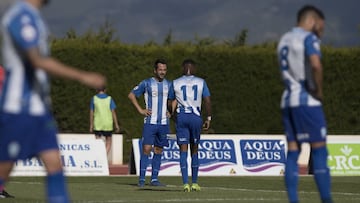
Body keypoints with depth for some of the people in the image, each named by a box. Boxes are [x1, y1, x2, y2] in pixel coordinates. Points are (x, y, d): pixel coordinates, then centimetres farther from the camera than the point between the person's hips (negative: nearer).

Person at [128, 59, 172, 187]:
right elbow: (131, 95, 5)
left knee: (159, 151, 6)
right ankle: (141, 179, -10)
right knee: (146, 149, -11)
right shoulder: (147, 83, -1)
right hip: (150, 122, -4)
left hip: (164, 123, 4)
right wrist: (140, 110, -2)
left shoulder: (169, 85, 10)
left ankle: (154, 179, 10)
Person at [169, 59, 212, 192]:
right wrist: (208, 118, 6)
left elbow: (172, 102, 11)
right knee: (194, 150, 13)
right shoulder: (201, 82, 3)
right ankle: (194, 183, 15)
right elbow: (207, 101, -1)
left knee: (183, 151, -1)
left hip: (181, 117, 0)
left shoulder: (175, 83, 4)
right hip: (196, 117, 1)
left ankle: (185, 183, -11)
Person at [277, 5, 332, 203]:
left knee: (293, 152, 5)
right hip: (307, 101, -8)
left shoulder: (284, 40, 18)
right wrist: (319, 91, -12)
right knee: (319, 151, -5)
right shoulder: (309, 38, -7)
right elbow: (316, 65, -24)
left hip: (287, 100, 8)